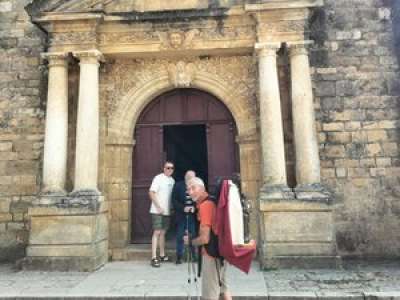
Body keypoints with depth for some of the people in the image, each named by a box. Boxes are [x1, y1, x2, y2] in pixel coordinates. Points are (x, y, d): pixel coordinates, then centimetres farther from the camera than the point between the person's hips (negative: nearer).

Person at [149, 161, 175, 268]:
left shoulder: (172, 180, 10)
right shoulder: (158, 178, -10)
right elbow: (151, 193, -15)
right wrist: (158, 207, -18)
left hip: (167, 211, 7)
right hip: (157, 211, -7)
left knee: (163, 232, 14)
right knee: (157, 232, -7)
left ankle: (162, 255, 24)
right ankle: (154, 258, -3)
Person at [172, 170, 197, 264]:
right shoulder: (178, 185, 0)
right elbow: (174, 200, -4)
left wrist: (194, 207, -13)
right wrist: (183, 208, -14)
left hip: (192, 215, 1)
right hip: (181, 215, -1)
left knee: (193, 236, 5)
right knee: (180, 236, 5)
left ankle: (194, 255, 18)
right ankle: (179, 257, 15)